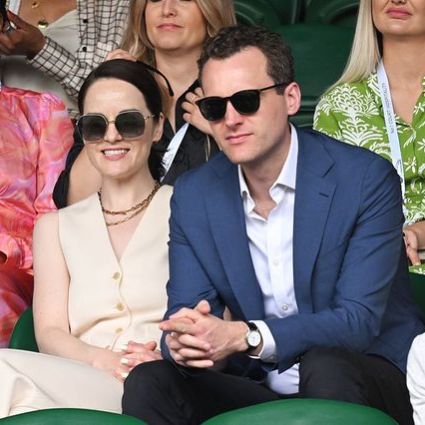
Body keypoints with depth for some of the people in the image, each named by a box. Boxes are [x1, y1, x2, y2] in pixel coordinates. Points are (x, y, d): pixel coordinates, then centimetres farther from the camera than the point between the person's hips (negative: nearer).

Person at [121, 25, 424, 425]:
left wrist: (244, 337, -33)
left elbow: (358, 321, -19)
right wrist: (182, 342, -28)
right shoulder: (192, 196, 2)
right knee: (148, 382, -22)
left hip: (367, 382, -3)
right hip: (257, 389, 3)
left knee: (326, 366, -36)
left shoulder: (366, 179, -13)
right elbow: (184, 313, -1)